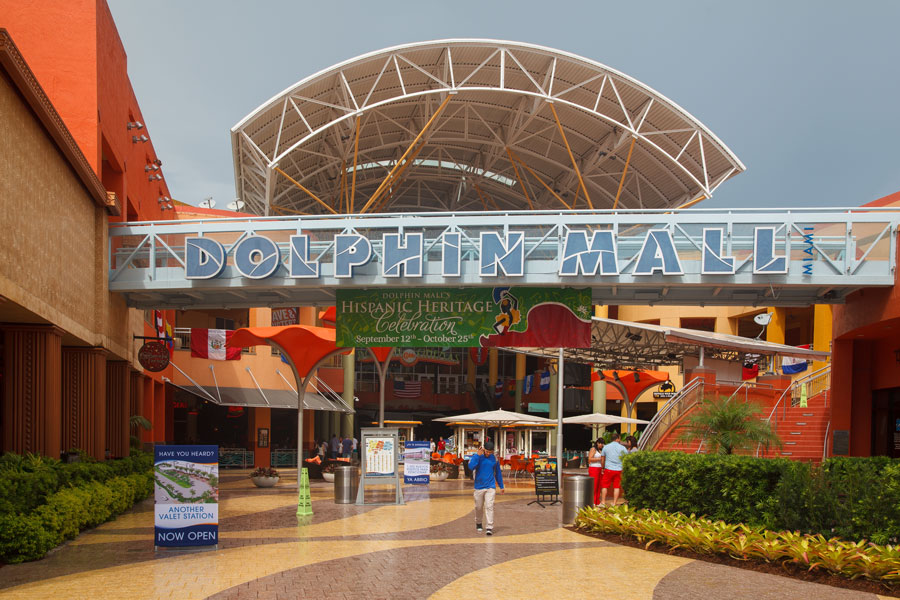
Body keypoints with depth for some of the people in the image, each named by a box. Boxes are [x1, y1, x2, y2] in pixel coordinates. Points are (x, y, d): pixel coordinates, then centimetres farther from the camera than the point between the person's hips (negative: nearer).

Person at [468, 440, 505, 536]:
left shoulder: (495, 458, 2)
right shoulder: (477, 457, -5)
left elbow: (498, 473, 13)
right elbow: (471, 466, -23)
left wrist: (501, 486, 17)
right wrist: (478, 455, -22)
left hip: (490, 487, 0)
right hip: (479, 487, 0)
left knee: (489, 506, -12)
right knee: (478, 507, 11)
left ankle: (489, 528, -14)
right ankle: (478, 524, 34)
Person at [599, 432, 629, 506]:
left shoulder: (606, 447, 2)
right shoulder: (622, 448, -2)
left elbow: (602, 459, 10)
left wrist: (602, 467, 22)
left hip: (608, 469, 0)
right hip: (618, 470, 0)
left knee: (604, 486, 9)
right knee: (616, 487, 5)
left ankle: (603, 502, 8)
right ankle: (614, 503, 5)